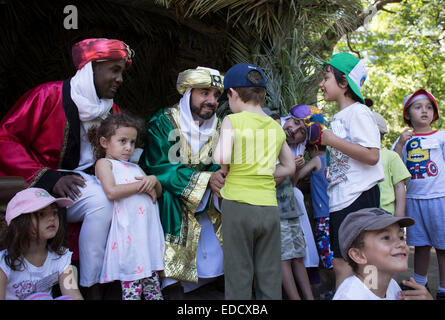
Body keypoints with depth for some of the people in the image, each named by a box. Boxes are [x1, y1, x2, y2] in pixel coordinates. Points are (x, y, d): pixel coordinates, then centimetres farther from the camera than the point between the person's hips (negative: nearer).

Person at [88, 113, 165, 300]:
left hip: (149, 226, 7)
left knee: (151, 272, 12)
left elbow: (158, 192, 24)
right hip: (127, 227, -7)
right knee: (131, 278, -5)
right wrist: (142, 185, -9)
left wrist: (153, 180, 1)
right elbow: (111, 192, -14)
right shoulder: (104, 163, 3)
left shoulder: (135, 167, 23)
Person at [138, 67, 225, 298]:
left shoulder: (218, 127, 5)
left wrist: (220, 176, -29)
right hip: (169, 201, -4)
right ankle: (172, 287, -25)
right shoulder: (163, 122, -10)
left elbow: (220, 165, -2)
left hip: (206, 203, 5)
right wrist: (205, 179, -29)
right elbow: (157, 166, -20)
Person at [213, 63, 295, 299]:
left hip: (238, 203, -4)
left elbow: (222, 158, -19)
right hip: (269, 207, 4)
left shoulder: (232, 120, -4)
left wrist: (226, 170, 1)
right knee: (270, 277, 11)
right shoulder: (276, 127, 11)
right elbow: (289, 167, 21)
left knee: (239, 275, 5)